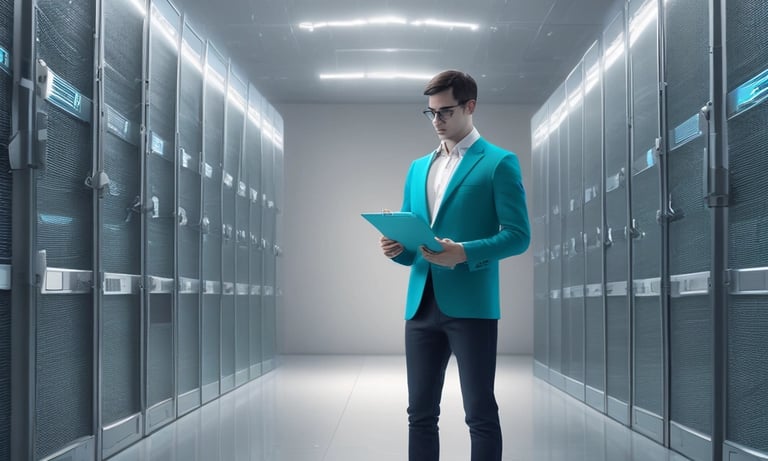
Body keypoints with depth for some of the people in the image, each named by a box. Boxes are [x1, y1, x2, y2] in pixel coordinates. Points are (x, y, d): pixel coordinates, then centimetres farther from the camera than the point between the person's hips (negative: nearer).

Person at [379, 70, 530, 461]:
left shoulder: (499, 163, -1)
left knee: (480, 413, 0)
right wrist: (397, 247, -3)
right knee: (420, 412, 9)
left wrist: (465, 252, -21)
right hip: (422, 305, 6)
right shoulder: (418, 168, 18)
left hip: (471, 304, -6)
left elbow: (518, 235, -7)